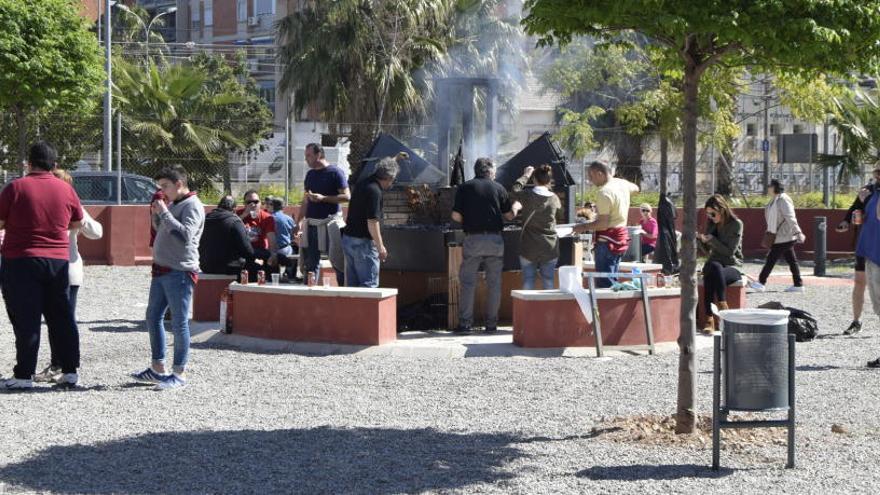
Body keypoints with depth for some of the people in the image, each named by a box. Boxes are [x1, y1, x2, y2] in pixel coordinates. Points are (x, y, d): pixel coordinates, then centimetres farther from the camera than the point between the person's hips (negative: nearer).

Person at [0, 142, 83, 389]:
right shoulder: (66, 189, 4)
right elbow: (77, 223, 15)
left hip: (21, 260, -4)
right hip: (58, 260, 4)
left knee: (26, 320, 0)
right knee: (61, 317, 12)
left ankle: (24, 375, 0)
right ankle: (70, 370, 14)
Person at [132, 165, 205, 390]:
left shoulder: (192, 206, -11)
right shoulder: (172, 204, 17)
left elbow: (185, 235, -24)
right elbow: (160, 230, 25)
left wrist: (164, 212, -19)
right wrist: (156, 212, 8)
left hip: (180, 272, -10)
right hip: (161, 270, 10)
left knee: (179, 323, -4)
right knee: (153, 316, 14)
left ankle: (179, 373, 3)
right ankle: (157, 368, 23)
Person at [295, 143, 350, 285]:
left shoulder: (335, 172, -5)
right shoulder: (310, 174, 15)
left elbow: (346, 196, -12)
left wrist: (323, 198, -19)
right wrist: (298, 223, 10)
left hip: (330, 223, -6)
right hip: (311, 224, 6)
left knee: (338, 262, -4)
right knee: (310, 263, 7)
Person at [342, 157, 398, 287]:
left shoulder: (362, 184, 10)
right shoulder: (374, 191, -18)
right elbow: (372, 222, -21)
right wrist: (380, 247, -16)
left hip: (347, 238, 9)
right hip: (363, 242, -9)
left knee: (352, 283, 12)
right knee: (369, 283, -5)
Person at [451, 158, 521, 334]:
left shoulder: (464, 188, 2)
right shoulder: (498, 188, 5)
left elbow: (456, 216, -3)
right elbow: (509, 215, 10)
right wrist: (516, 207, 31)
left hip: (473, 239, -1)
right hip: (495, 239, 1)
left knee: (467, 282, 3)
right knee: (494, 283, 8)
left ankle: (465, 323, -2)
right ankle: (491, 323, 10)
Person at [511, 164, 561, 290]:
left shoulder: (527, 195, -10)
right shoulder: (554, 198, -5)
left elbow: (516, 189, 10)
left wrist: (526, 175, 23)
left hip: (529, 248, -1)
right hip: (550, 248, 1)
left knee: (528, 284, 3)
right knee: (548, 284, 7)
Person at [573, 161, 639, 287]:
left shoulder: (604, 192, -20)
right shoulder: (622, 183, 6)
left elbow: (603, 224, -24)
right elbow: (635, 188, 32)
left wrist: (584, 227, -11)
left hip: (608, 240, -10)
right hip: (622, 236, 10)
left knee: (604, 283, -9)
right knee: (612, 280, 17)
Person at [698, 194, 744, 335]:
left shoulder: (736, 224, -5)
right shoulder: (712, 225, 12)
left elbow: (730, 251, -12)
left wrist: (711, 240, -17)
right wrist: (701, 240, -1)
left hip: (733, 266, -4)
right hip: (714, 264, 4)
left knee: (710, 276, -38)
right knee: (714, 267, -37)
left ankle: (710, 319, -43)